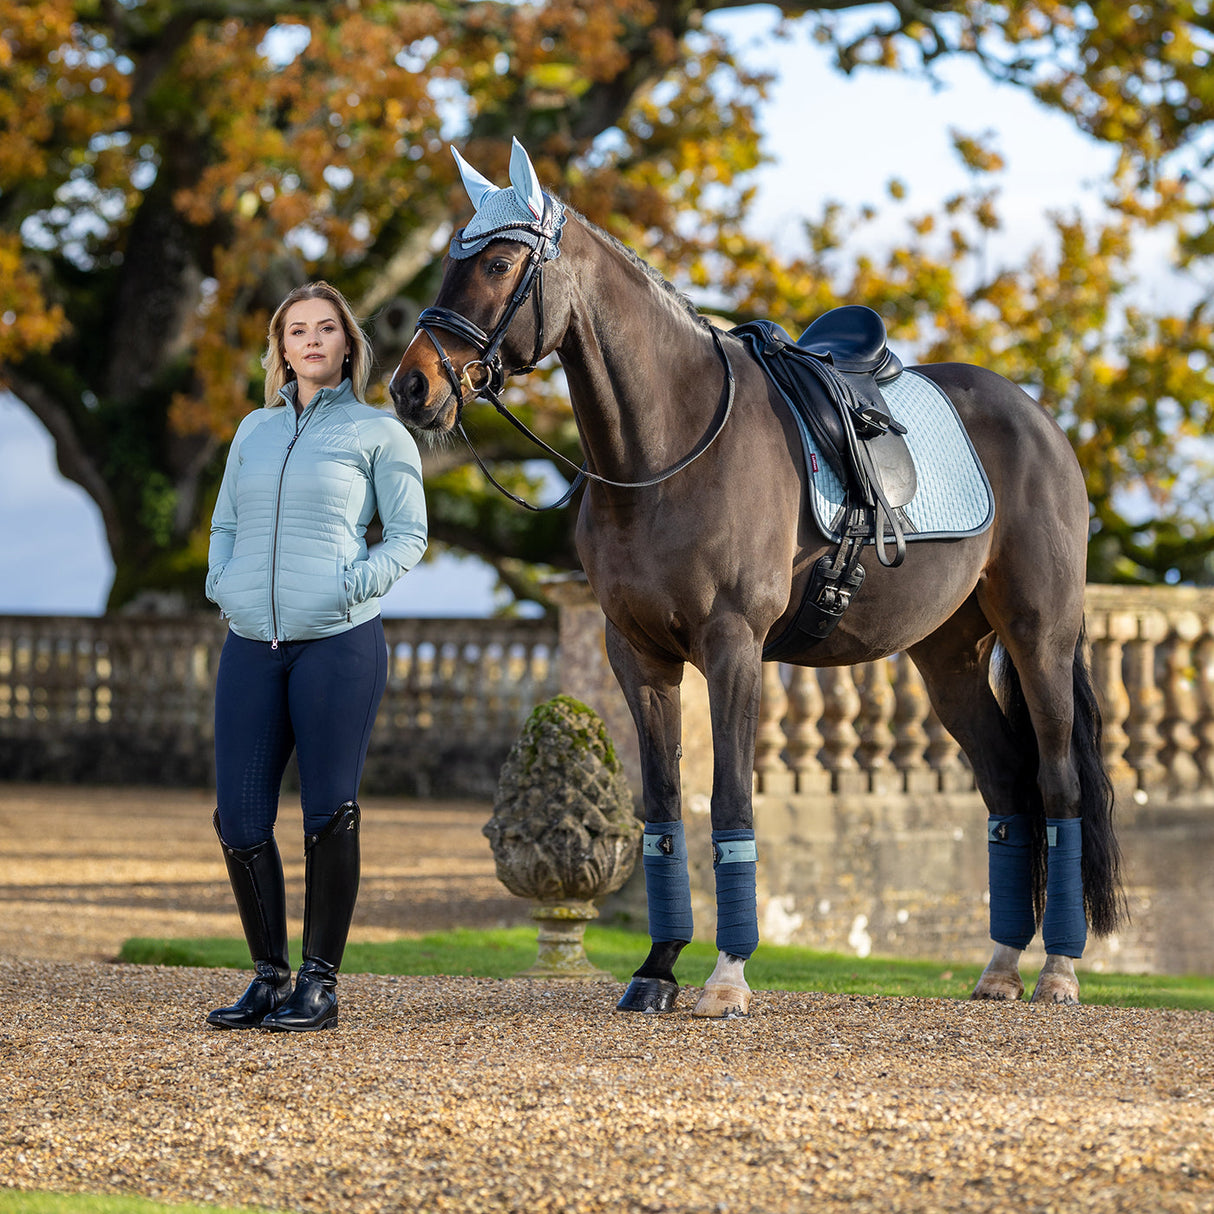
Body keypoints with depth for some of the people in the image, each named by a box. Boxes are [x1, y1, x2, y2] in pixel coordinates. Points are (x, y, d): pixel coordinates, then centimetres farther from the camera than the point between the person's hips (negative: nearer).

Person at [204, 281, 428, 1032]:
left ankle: (320, 983, 5)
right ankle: (270, 975, 14)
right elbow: (225, 523, 24)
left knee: (330, 813, -3)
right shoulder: (256, 429, 17)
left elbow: (409, 534, 3)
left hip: (338, 640, -4)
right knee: (240, 817, 1)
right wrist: (221, 584, 6)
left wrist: (357, 583, -11)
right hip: (252, 645, 4)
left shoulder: (377, 431, 4)